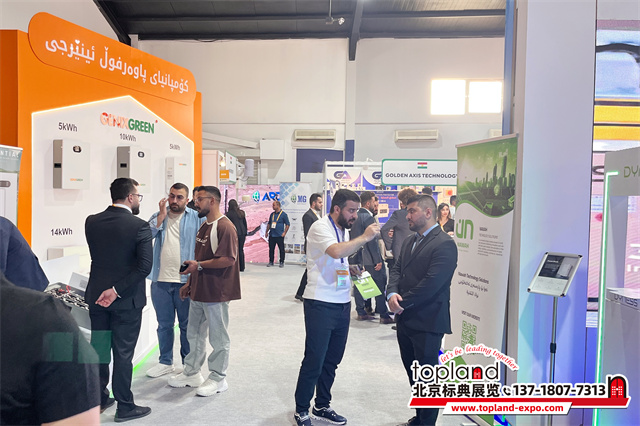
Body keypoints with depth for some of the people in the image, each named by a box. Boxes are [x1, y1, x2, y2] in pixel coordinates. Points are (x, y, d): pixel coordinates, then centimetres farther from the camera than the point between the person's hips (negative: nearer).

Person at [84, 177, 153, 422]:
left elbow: (97, 255, 11)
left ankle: (98, 399, 33)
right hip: (126, 300, -5)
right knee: (123, 353, 5)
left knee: (99, 348, 18)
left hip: (96, 296, 5)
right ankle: (124, 407, 18)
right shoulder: (139, 226, -16)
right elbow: (145, 265, -22)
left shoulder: (92, 222, 0)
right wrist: (117, 290, -17)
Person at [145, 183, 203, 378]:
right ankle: (166, 362, 31)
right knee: (164, 324, 16)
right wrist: (161, 215, -11)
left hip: (186, 281, -3)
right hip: (161, 281, 3)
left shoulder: (197, 218, 0)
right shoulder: (157, 216, 10)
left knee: (187, 325, 9)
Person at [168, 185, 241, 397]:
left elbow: (228, 259, -24)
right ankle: (191, 373, 34)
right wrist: (190, 283, 17)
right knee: (194, 334, 19)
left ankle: (218, 379, 20)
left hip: (216, 292, -10)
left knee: (218, 337, 5)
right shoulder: (204, 226, 14)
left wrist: (199, 265, -22)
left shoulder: (225, 227, -17)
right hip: (198, 291, 10)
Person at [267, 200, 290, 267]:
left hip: (280, 236, -5)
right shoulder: (272, 214, 13)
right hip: (271, 235, 5)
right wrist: (267, 231, 12)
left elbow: (287, 224, -3)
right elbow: (269, 224, 21)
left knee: (281, 249, 1)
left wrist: (284, 233, -10)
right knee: (271, 249, 7)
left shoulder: (283, 214, -3)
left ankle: (282, 262, 11)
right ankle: (271, 262, 17)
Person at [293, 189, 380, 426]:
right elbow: (336, 251, -33)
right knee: (313, 361, 2)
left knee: (332, 360, 16)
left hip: (342, 304, 8)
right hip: (321, 304, -8)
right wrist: (365, 237, -23)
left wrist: (351, 269, 6)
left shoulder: (345, 231, 13)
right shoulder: (320, 227, -13)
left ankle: (322, 406, 32)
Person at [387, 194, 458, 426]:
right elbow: (397, 269, 8)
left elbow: (431, 283, -22)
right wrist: (392, 293, -11)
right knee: (413, 372, 20)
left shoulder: (444, 244, -15)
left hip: (427, 322, -8)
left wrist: (403, 302, -16)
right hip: (405, 319, 8)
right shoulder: (409, 241, 13)